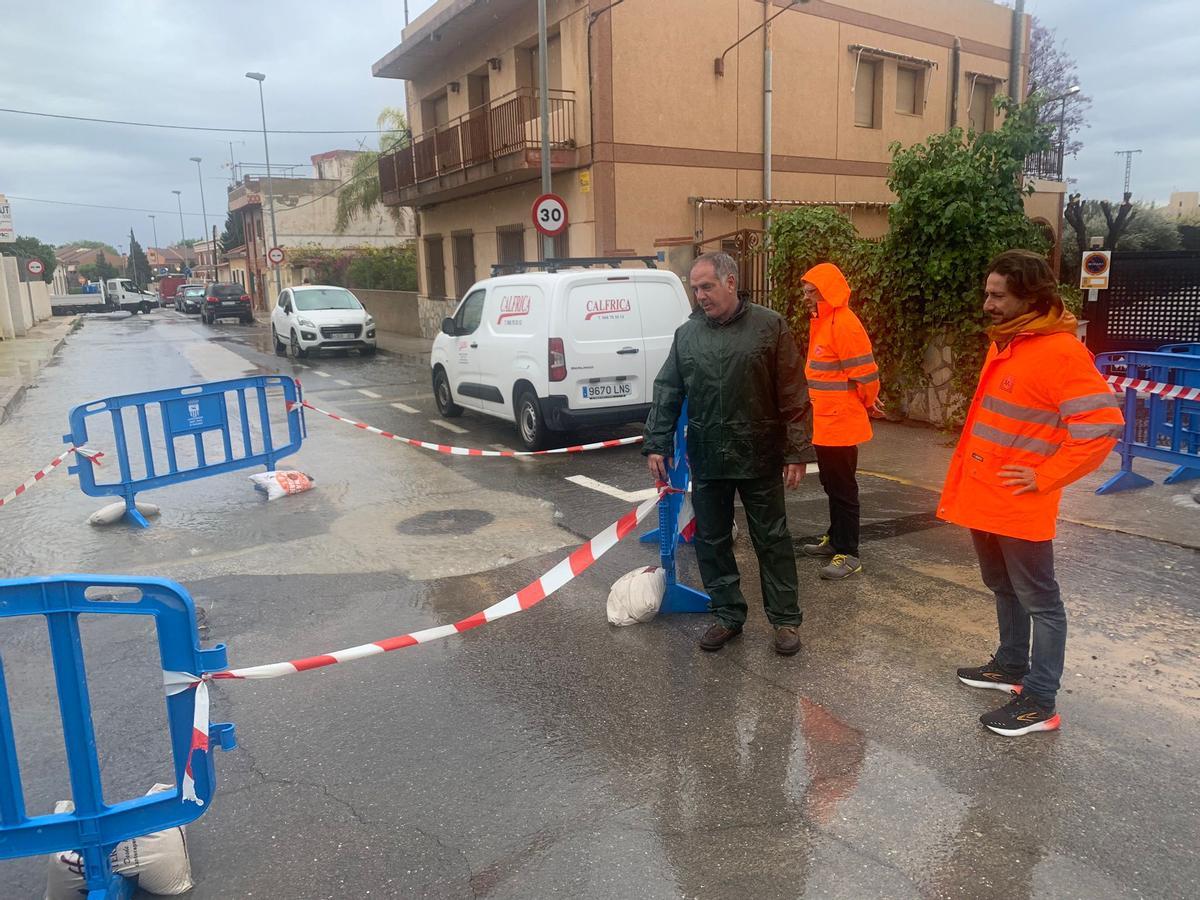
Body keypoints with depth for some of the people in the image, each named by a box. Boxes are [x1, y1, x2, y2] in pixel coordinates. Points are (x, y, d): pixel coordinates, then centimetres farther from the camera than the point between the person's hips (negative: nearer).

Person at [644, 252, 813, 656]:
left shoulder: (770, 326, -5)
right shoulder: (686, 334, 5)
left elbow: (794, 396, -6)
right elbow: (666, 393, 8)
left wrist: (796, 452, -9)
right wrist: (657, 445, 3)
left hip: (759, 457, -3)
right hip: (706, 459, 4)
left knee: (772, 540, 7)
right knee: (711, 541, 11)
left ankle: (786, 620, 20)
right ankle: (728, 615, 26)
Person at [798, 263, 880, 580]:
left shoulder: (844, 324, -19)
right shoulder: (821, 322, 12)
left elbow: (866, 374, -18)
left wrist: (864, 403, -3)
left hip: (840, 424, -9)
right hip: (824, 422, 9)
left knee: (843, 489, -2)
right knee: (831, 485, 19)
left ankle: (848, 554, 6)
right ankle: (835, 539, 32)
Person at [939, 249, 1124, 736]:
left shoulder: (1061, 351, -17)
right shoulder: (1003, 344, 10)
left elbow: (1103, 424, -22)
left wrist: (1044, 478, -18)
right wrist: (961, 483, 16)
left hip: (1020, 506, -9)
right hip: (983, 498, 9)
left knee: (1039, 601, 4)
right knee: (1004, 589, 22)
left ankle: (1039, 702, 13)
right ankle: (1011, 665, 39)